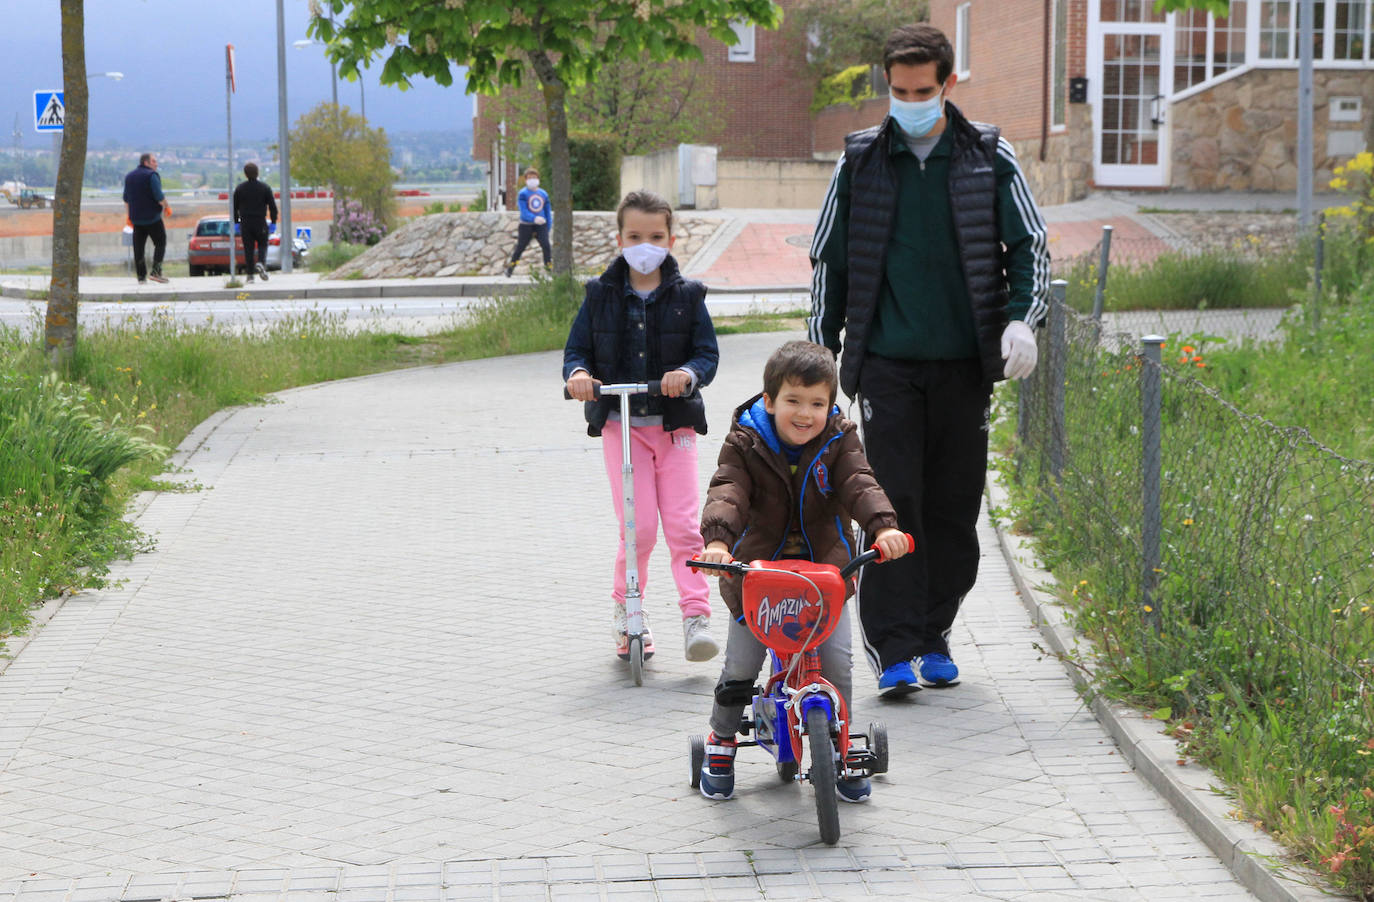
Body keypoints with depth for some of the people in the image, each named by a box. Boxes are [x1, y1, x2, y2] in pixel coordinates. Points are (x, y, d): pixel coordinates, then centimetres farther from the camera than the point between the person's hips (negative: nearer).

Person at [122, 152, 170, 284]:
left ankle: (141, 277, 5)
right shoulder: (152, 175, -11)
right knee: (160, 243, 4)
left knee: (139, 248, 7)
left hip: (136, 218, 6)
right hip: (153, 217, -6)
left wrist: (128, 215, 22)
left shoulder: (129, 176, 13)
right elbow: (159, 196, -18)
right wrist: (166, 206, -1)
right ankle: (155, 271, -8)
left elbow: (126, 199, 16)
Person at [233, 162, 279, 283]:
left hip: (245, 223, 1)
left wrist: (236, 222, 13)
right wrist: (273, 222, 3)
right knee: (262, 245, 11)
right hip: (260, 223, -1)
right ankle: (261, 263, -18)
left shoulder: (240, 188, 1)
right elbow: (272, 206, -3)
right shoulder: (265, 187, -3)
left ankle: (250, 274, 0)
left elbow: (234, 207, 5)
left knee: (248, 248, 4)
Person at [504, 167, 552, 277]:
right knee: (520, 247, 3)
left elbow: (547, 212, 16)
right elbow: (523, 211, -17)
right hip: (526, 225, -3)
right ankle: (509, 270, 20)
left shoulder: (543, 194, 9)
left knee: (546, 245, -14)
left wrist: (548, 228, 13)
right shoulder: (522, 194, -6)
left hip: (541, 226, 3)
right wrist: (534, 218, -34)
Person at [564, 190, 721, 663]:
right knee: (639, 526, -6)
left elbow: (707, 354, -2)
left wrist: (687, 374, -23)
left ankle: (696, 614, -3)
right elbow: (577, 348, 6)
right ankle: (625, 609, 14)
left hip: (675, 424, 0)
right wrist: (578, 373, -17)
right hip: (620, 424, 0)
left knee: (683, 524, -7)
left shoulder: (687, 296, 2)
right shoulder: (601, 295, 5)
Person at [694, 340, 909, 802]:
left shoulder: (838, 441, -8)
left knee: (837, 663, -7)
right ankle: (721, 740, 27)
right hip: (755, 573, -1)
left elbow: (859, 486, -22)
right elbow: (727, 492, -27)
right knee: (740, 665, 0)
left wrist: (883, 526, -44)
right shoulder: (745, 443, -12)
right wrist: (717, 539, -48)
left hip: (825, 572, 1)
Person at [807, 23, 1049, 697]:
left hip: (964, 363, 1)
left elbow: (1029, 245, 8)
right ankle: (894, 651, -9)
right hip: (886, 362, -1)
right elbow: (829, 261, 13)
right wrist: (820, 350, 10)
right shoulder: (861, 161, 6)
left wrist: (1022, 317, -9)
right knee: (892, 504, -9)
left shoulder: (990, 158, 4)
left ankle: (933, 638, 18)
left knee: (955, 506, 5)